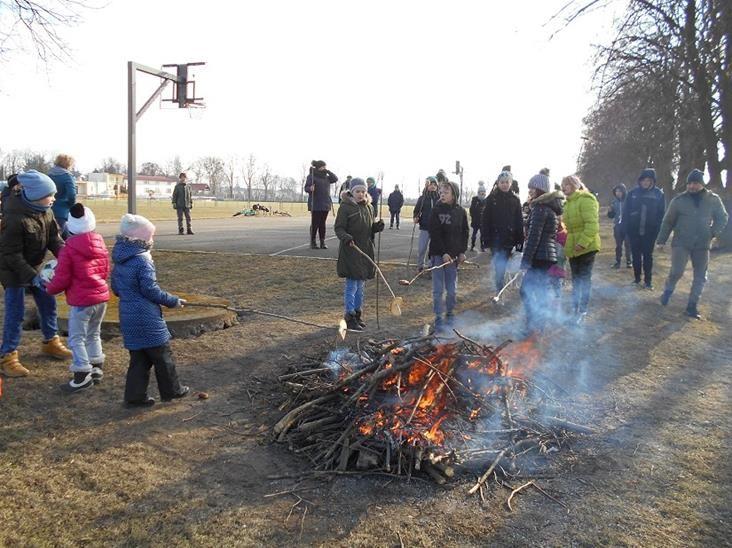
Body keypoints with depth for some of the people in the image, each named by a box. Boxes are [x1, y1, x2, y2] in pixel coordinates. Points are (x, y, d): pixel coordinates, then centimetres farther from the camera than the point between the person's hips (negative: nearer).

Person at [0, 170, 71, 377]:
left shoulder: (45, 211, -6)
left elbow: (54, 238, -3)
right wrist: (31, 276, -31)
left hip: (35, 267, 8)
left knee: (48, 304, 15)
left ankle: (50, 342, 34)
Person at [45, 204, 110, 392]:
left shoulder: (68, 250, -14)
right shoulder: (100, 244, 3)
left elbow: (62, 279, -11)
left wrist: (49, 288, 8)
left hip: (81, 301, -6)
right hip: (101, 296, 7)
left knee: (76, 338, 4)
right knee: (93, 334, 21)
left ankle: (82, 375, 5)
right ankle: (96, 368, 27)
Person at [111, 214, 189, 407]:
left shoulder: (119, 260, 7)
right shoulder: (142, 260, -18)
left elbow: (116, 288, 15)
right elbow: (151, 290, -18)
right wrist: (173, 301, -7)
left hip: (128, 316, 8)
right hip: (147, 318, -8)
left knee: (138, 357, 16)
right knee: (162, 355, 8)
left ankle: (135, 396, 18)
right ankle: (172, 390, 20)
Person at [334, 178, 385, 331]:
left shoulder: (369, 207, 11)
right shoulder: (345, 207, -9)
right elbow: (339, 228, -10)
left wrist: (377, 226, -2)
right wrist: (346, 237, -29)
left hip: (365, 250, 7)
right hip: (350, 251, -6)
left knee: (361, 284, 15)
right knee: (351, 285, -3)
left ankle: (358, 314, 27)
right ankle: (350, 318, 5)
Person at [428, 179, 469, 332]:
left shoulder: (461, 212, 4)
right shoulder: (436, 211, -4)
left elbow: (465, 233, 9)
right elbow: (434, 234, -9)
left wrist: (462, 252, -1)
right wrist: (443, 253, -16)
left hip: (453, 255, 2)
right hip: (438, 255, -2)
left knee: (452, 289, 9)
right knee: (438, 289, 0)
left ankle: (450, 315, 25)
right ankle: (439, 319, 8)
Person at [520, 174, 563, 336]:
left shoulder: (540, 207, -14)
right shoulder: (551, 207, 16)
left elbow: (534, 236, -19)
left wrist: (525, 261, -19)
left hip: (539, 256, -10)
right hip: (549, 255, 10)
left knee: (527, 291, -7)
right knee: (540, 291, 15)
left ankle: (533, 327, -5)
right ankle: (538, 326, 22)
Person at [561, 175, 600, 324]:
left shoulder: (585, 200, -14)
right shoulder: (568, 202, 14)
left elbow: (592, 224, -22)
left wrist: (583, 242, -28)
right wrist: (565, 240, 10)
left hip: (586, 247, -8)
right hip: (572, 247, 8)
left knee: (584, 279, 0)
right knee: (575, 279, 15)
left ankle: (582, 312, 9)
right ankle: (574, 308, 26)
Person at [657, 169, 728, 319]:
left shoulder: (713, 199, 1)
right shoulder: (679, 200, -2)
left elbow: (722, 217, 11)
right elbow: (668, 221, 5)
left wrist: (714, 232, -7)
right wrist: (661, 240, 5)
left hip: (702, 245, 2)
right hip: (681, 243, -2)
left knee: (700, 277, 3)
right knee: (677, 272, -11)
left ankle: (692, 306, 14)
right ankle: (668, 290, 20)